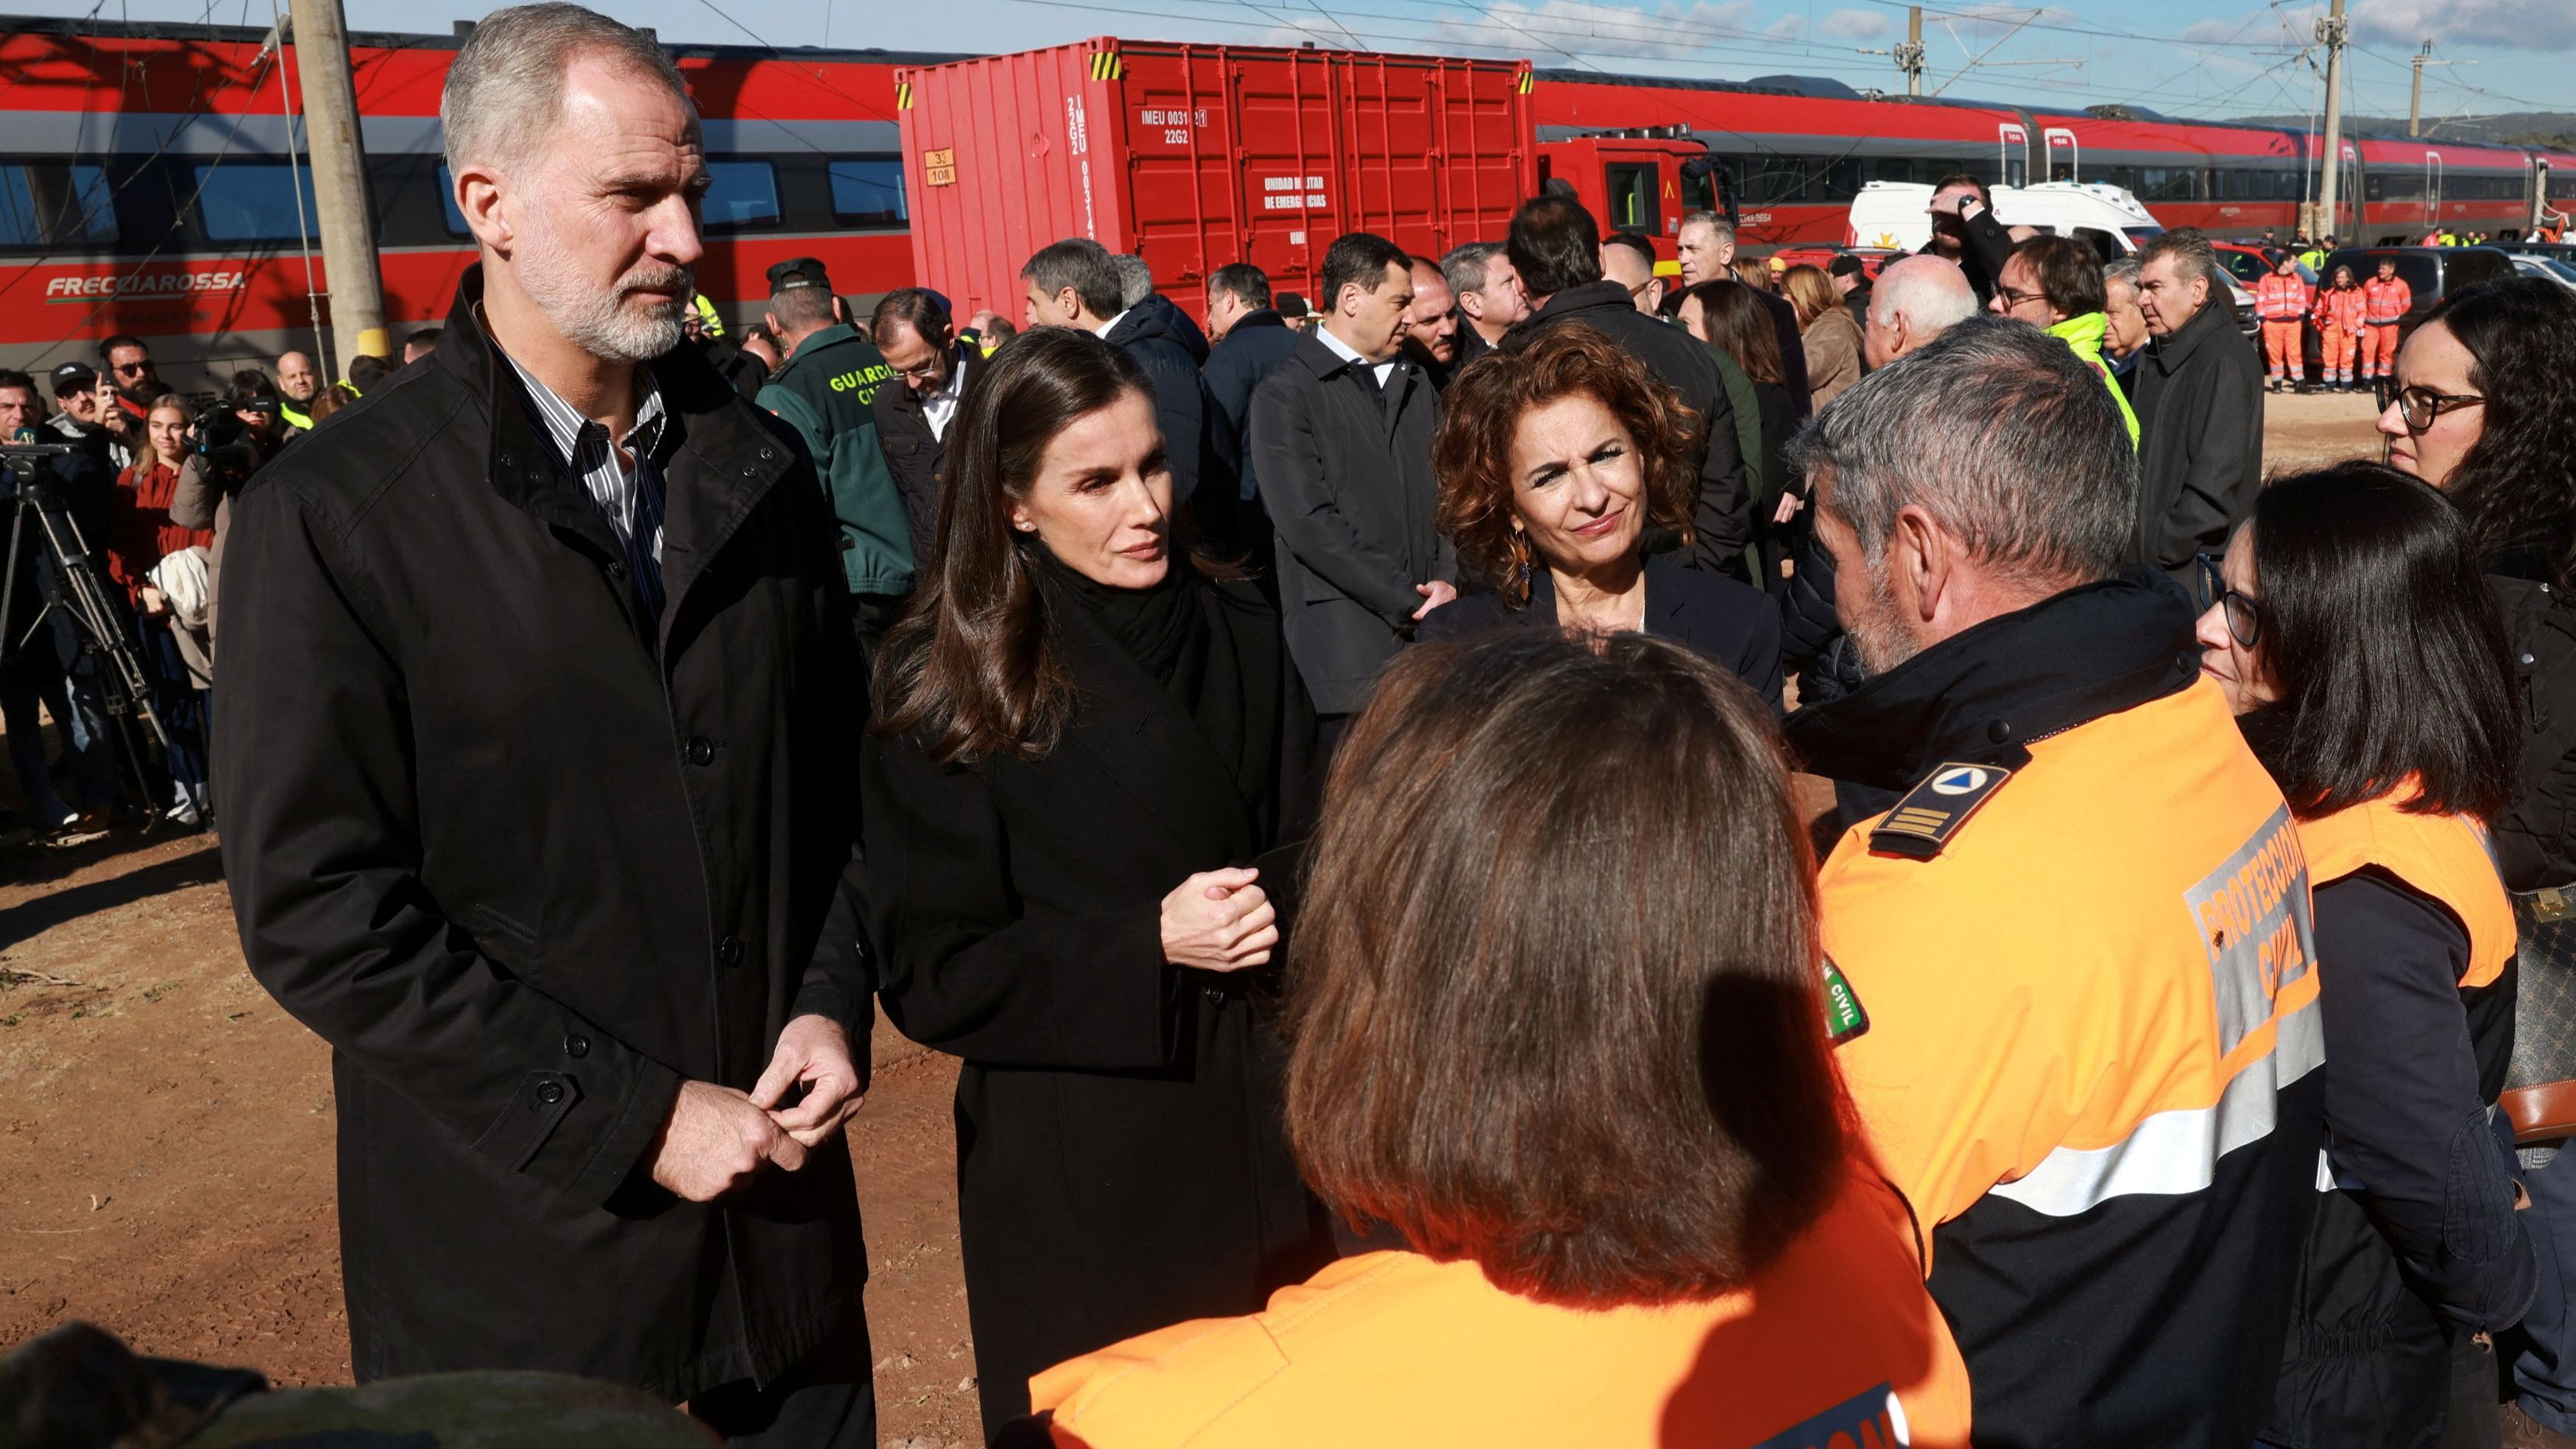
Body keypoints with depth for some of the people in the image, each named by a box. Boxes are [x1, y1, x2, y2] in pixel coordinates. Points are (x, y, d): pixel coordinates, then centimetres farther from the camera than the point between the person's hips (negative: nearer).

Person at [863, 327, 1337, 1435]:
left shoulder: (1234, 632, 1)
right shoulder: (946, 686, -10)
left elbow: (1310, 839, 9)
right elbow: (930, 977, -11)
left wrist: (1272, 898, -12)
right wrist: (1150, 944, -20)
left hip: (1262, 1124, 4)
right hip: (1075, 1162, -3)